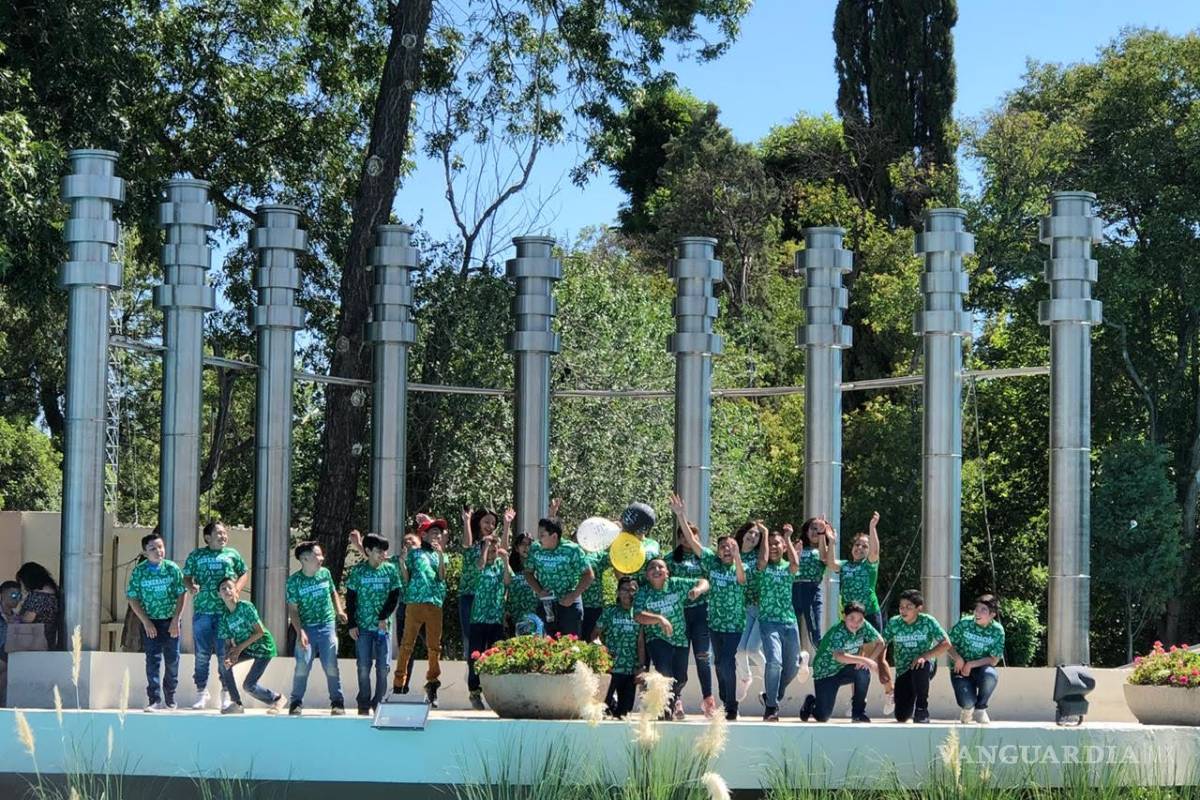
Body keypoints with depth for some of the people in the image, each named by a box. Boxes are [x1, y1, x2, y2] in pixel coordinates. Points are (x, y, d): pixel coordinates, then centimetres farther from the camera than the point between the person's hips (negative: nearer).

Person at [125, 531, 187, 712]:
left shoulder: (172, 568, -4)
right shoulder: (138, 572, -6)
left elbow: (182, 594, -2)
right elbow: (133, 599, -4)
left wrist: (175, 620, -8)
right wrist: (146, 622, -10)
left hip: (171, 622, 1)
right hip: (150, 622, -1)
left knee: (172, 661, 5)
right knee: (153, 660, -7)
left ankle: (170, 699, 18)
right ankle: (155, 700, -8)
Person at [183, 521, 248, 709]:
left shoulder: (232, 554, 11)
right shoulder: (196, 555, 9)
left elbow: (244, 574, 17)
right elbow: (186, 577, 12)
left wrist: (237, 589, -1)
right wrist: (191, 587, -10)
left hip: (227, 610, 0)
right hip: (202, 610, 0)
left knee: (225, 654, 0)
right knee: (202, 654, 2)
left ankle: (226, 694, 8)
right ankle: (201, 691, 11)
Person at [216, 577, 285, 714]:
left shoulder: (246, 607, -19)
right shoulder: (225, 617, -2)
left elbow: (260, 631, -19)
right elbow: (228, 643, -2)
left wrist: (240, 648, -19)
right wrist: (229, 655, -25)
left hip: (264, 647, -7)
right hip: (247, 648, 7)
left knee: (249, 685, -13)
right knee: (225, 663, -14)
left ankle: (277, 698, 13)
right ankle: (236, 703, -2)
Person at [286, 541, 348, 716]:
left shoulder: (325, 573, 4)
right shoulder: (294, 581, -6)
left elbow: (333, 592, 21)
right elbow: (293, 610, -6)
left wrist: (339, 611, 5)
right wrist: (300, 632, -16)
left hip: (327, 625, 2)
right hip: (306, 627, -2)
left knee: (331, 666, -3)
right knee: (302, 665, -10)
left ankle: (337, 702, 7)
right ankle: (296, 703, 3)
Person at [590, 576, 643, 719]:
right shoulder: (609, 612, 5)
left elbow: (640, 643, 5)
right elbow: (594, 635, 6)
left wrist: (640, 667, -1)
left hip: (631, 669, 2)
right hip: (611, 667, -2)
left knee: (626, 704, 3)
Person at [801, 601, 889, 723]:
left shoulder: (864, 626, -10)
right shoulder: (837, 633, -28)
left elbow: (880, 643, -4)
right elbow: (839, 656, -42)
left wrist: (870, 659, -21)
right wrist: (865, 660, -47)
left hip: (844, 671, 5)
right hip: (825, 674, -5)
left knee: (864, 671, -28)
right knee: (822, 717, -11)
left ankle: (858, 713, -13)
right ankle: (811, 702, 27)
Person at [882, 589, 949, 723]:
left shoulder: (927, 621, -10)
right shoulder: (894, 623, -4)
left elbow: (945, 644, -14)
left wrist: (925, 656, -27)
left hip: (926, 664, -2)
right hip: (903, 671, 2)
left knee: (920, 667, -41)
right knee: (902, 716, -9)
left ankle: (922, 709, -19)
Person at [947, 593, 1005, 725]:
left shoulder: (997, 630, -8)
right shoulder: (965, 623, -9)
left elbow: (994, 660, -9)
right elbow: (949, 644, -1)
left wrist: (971, 664, -20)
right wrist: (957, 658, -21)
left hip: (981, 668, 1)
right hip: (961, 670, -1)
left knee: (990, 674, -37)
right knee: (967, 702, -27)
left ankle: (980, 709, -8)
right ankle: (967, 707, 16)